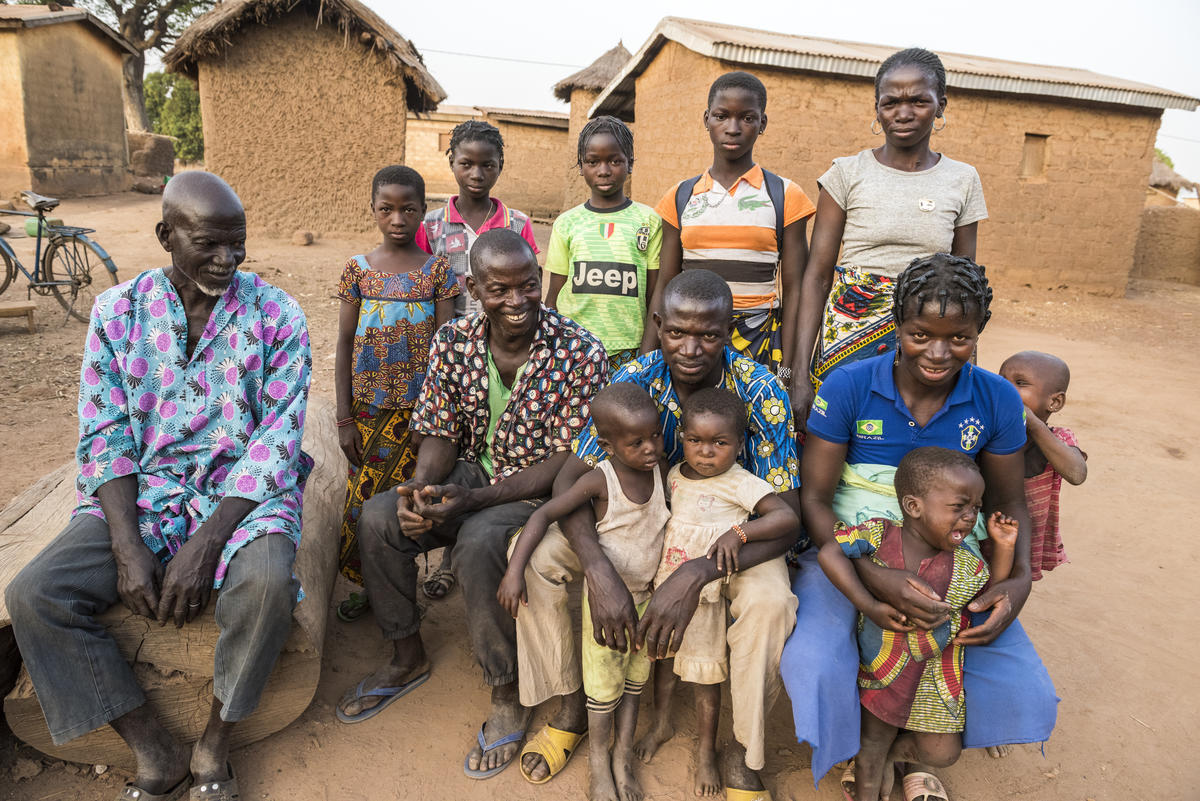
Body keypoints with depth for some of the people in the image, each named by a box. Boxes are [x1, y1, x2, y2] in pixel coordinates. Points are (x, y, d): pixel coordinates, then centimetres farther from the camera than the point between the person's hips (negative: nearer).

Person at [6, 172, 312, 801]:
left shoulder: (276, 315, -5)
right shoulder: (117, 311, 3)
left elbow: (278, 440, -10)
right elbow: (104, 436, 0)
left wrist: (206, 544, -19)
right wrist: (128, 548, -14)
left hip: (244, 494, -3)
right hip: (139, 495, 3)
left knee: (265, 585, -32)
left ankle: (213, 746, -5)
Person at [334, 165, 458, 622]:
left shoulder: (437, 271, -1)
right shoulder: (358, 269, 2)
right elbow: (344, 346, 3)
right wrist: (344, 419, -1)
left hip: (419, 407, -1)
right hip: (368, 408, 1)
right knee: (363, 497, 5)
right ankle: (366, 585, 26)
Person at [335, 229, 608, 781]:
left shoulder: (579, 354, -20)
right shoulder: (453, 342, -5)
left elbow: (568, 460, -19)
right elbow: (441, 434, 1)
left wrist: (474, 499, -27)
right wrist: (420, 489, -22)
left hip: (541, 489, -5)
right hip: (474, 468, 5)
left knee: (478, 543, -32)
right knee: (378, 518, -14)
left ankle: (506, 694, -9)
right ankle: (408, 657, 10)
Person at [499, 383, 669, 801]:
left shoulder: (660, 470, -11)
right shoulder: (599, 480, -25)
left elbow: (674, 514, 8)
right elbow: (544, 515, -27)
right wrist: (515, 569, -34)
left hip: (646, 594, 4)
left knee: (634, 679, 17)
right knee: (603, 683, 10)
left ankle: (623, 759, 36)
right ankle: (599, 764, 33)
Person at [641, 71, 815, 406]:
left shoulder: (785, 197, 3)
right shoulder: (680, 198, 9)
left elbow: (792, 291, 1)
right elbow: (665, 289, 9)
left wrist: (787, 371, -5)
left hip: (760, 342, -1)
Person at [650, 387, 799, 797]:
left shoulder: (741, 484, -17)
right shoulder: (673, 475, -1)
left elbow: (788, 517, -26)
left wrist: (739, 533, -35)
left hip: (705, 594, -5)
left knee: (704, 677, 8)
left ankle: (706, 751, 31)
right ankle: (662, 722, 46)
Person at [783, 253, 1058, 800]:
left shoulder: (998, 400, -3)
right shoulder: (848, 387, -13)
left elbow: (1007, 501, 9)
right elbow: (814, 497, -12)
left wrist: (1019, 580, -12)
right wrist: (874, 579, -26)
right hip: (848, 550, -3)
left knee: (1025, 693, -12)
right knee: (812, 668, -28)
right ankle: (854, 755, 12)